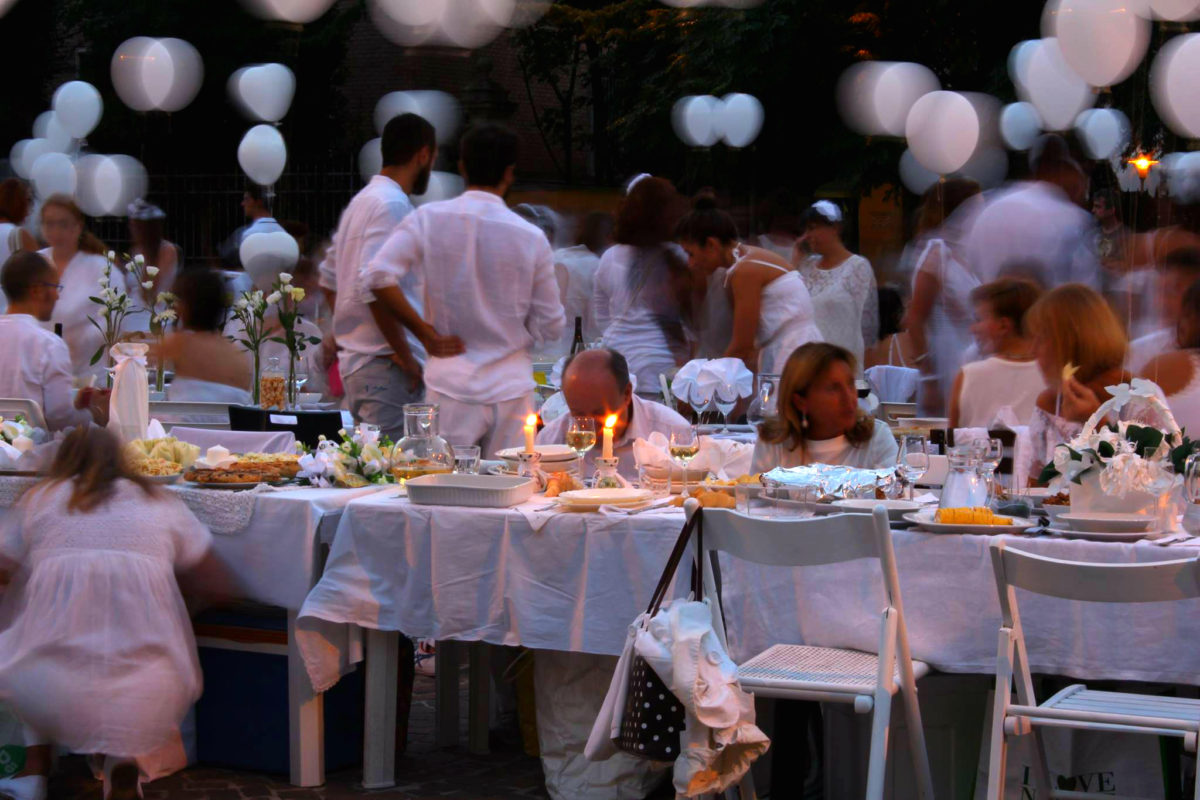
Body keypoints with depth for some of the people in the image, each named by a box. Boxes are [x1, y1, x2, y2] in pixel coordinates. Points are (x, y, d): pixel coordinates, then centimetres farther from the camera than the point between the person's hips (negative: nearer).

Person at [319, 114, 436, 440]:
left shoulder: (362, 201, 19)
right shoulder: (392, 205, -12)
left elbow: (329, 279, 26)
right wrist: (404, 356, -17)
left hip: (354, 361, 10)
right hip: (386, 365, -10)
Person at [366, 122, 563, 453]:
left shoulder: (428, 219, -3)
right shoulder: (531, 238, -3)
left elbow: (379, 276, -12)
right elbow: (550, 327, 2)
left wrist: (426, 333, -3)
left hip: (451, 385, 0)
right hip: (511, 388, 0)